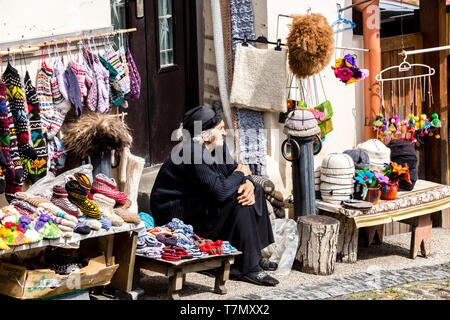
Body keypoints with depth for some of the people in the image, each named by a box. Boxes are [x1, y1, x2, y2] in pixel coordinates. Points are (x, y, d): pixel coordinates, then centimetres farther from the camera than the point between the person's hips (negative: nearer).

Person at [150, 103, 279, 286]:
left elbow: (233, 168, 10)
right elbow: (220, 191, -34)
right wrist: (240, 174, -15)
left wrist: (248, 183, -14)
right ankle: (245, 268, -20)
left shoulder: (217, 146, 2)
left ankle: (255, 255, 10)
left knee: (256, 191, 8)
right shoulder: (193, 153, -27)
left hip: (201, 206, 11)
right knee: (238, 203, -27)